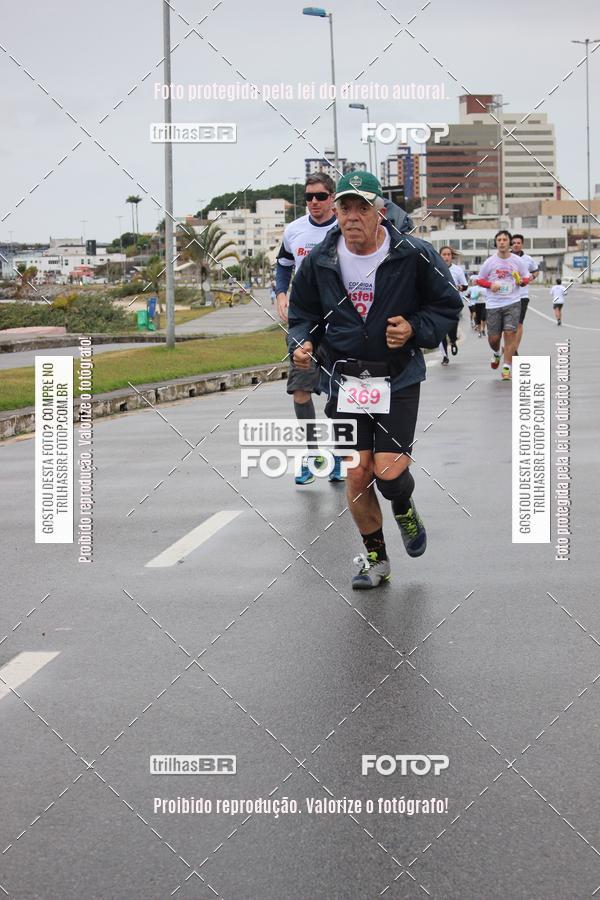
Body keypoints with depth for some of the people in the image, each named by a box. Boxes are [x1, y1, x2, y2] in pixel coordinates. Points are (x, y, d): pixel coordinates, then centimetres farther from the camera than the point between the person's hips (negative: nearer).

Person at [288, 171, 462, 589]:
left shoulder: (414, 255, -10)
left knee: (389, 472, -11)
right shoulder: (320, 260, -2)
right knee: (356, 474, 0)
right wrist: (302, 343, -6)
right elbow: (302, 312, 14)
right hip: (345, 380, 2)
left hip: (398, 380, -2)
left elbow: (448, 304, 2)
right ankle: (376, 559, 19)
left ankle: (404, 509, 27)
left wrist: (414, 329, -15)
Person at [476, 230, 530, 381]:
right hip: (493, 304, 1)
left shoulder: (517, 261, 3)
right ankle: (497, 354, 39)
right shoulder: (490, 262, 2)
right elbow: (480, 279, 10)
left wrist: (521, 281, -10)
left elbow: (526, 277, 14)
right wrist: (490, 285, -10)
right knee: (493, 337, 2)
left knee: (510, 333, -11)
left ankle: (507, 368, -5)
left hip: (513, 302, -1)